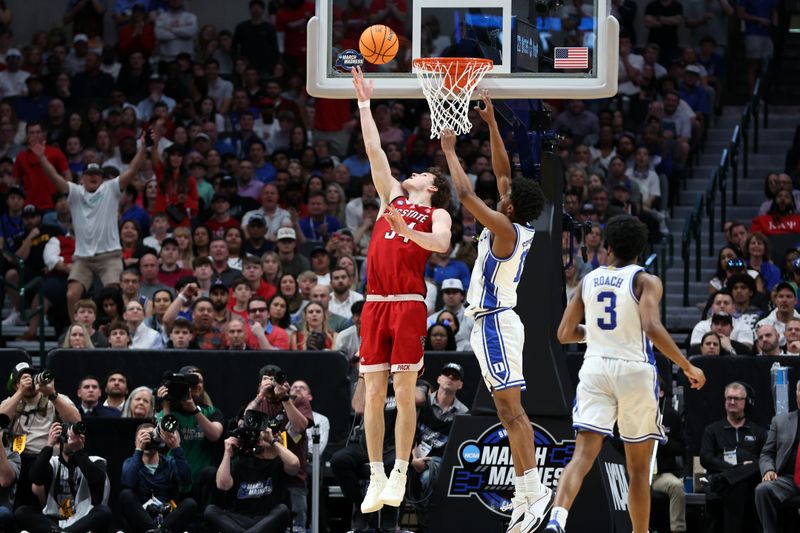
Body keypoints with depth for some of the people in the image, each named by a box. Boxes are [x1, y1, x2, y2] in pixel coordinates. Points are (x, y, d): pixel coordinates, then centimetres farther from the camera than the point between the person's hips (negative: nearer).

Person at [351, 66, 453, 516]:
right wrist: (365, 103, 23)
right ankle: (376, 477, 2)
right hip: (375, 304, 5)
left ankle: (400, 473, -3)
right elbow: (375, 150, 23)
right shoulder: (393, 198, 22)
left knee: (404, 391, -7)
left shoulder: (437, 215, 8)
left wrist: (408, 232, -27)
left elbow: (441, 244, -13)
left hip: (409, 304, -5)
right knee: (374, 392, 0)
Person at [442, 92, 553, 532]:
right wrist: (491, 124, 14)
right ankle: (524, 498, 6)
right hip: (494, 323, 10)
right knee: (508, 411, 7)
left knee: (511, 406, -15)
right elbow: (502, 170, 15)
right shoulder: (521, 229, 8)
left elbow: (465, 194, -18)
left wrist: (450, 151, -5)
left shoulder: (505, 228, -15)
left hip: (495, 324, -10)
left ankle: (534, 490, -21)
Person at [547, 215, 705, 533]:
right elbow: (652, 328, -19)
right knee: (638, 468, 10)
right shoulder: (646, 281, -3)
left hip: (595, 369, 2)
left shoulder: (588, 281, 9)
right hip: (634, 371, -2)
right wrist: (687, 367, -12)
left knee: (583, 455, -9)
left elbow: (564, 335, 11)